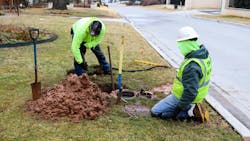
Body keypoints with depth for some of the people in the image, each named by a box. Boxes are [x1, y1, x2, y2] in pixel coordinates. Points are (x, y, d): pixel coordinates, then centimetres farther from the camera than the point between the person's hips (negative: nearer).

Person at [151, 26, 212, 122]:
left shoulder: (191, 66, -33)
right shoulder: (203, 53, -3)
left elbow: (190, 91, -31)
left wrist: (179, 108, -19)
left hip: (181, 97, -9)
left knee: (155, 112, -1)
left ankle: (190, 111, -6)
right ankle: (192, 108, 9)